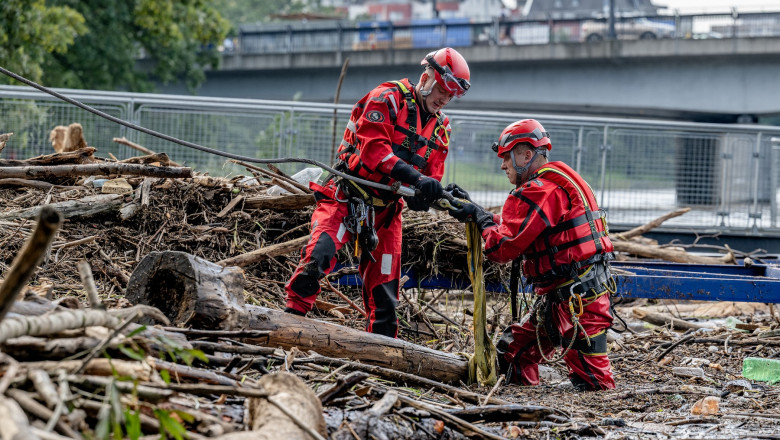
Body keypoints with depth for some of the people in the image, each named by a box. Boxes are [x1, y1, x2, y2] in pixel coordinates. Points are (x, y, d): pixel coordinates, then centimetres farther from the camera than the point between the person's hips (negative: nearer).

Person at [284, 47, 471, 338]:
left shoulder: (441, 127, 13)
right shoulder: (387, 99, -8)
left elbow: (432, 173, 9)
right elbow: (373, 149, -21)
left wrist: (425, 194, -16)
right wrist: (414, 177, -31)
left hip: (386, 209, 6)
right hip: (347, 197, -6)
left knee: (384, 291, 6)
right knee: (318, 256, -27)